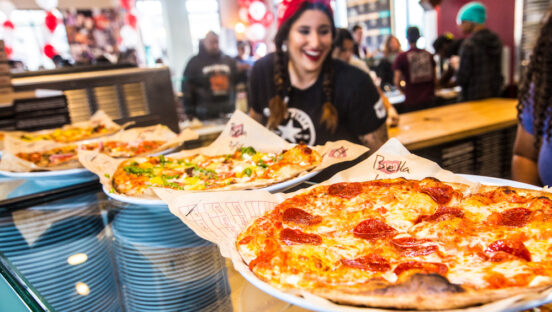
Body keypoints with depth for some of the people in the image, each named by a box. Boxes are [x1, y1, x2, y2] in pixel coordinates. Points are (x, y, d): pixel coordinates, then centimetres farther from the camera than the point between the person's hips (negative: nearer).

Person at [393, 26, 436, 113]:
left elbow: (397, 82, -8)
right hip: (428, 100, 4)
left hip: (411, 101, -3)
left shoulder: (402, 57, -6)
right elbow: (434, 78, 11)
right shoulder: (429, 55, 5)